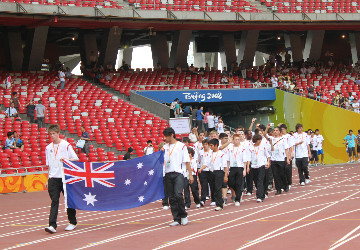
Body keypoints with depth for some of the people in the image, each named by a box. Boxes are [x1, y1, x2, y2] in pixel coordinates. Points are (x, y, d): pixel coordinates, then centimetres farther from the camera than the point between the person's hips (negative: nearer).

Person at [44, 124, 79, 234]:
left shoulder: (66, 145, -2)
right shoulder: (48, 148, 11)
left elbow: (76, 159, -1)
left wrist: (66, 159, -19)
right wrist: (48, 180, 14)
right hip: (53, 178, 3)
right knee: (54, 201, -6)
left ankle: (72, 222, 21)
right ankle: (52, 225, -13)